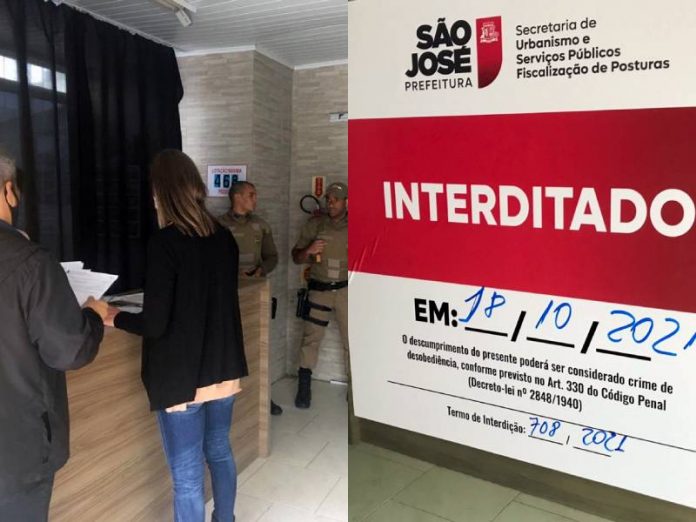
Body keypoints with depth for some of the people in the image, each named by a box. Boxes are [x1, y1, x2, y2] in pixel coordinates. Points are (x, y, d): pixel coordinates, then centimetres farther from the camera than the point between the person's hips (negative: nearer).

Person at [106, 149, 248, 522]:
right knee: (220, 454, 24)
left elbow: (154, 324, -18)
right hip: (223, 369, 7)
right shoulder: (224, 237, 1)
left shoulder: (164, 242, -18)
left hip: (181, 378, -6)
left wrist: (114, 317, 0)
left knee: (187, 477, 9)